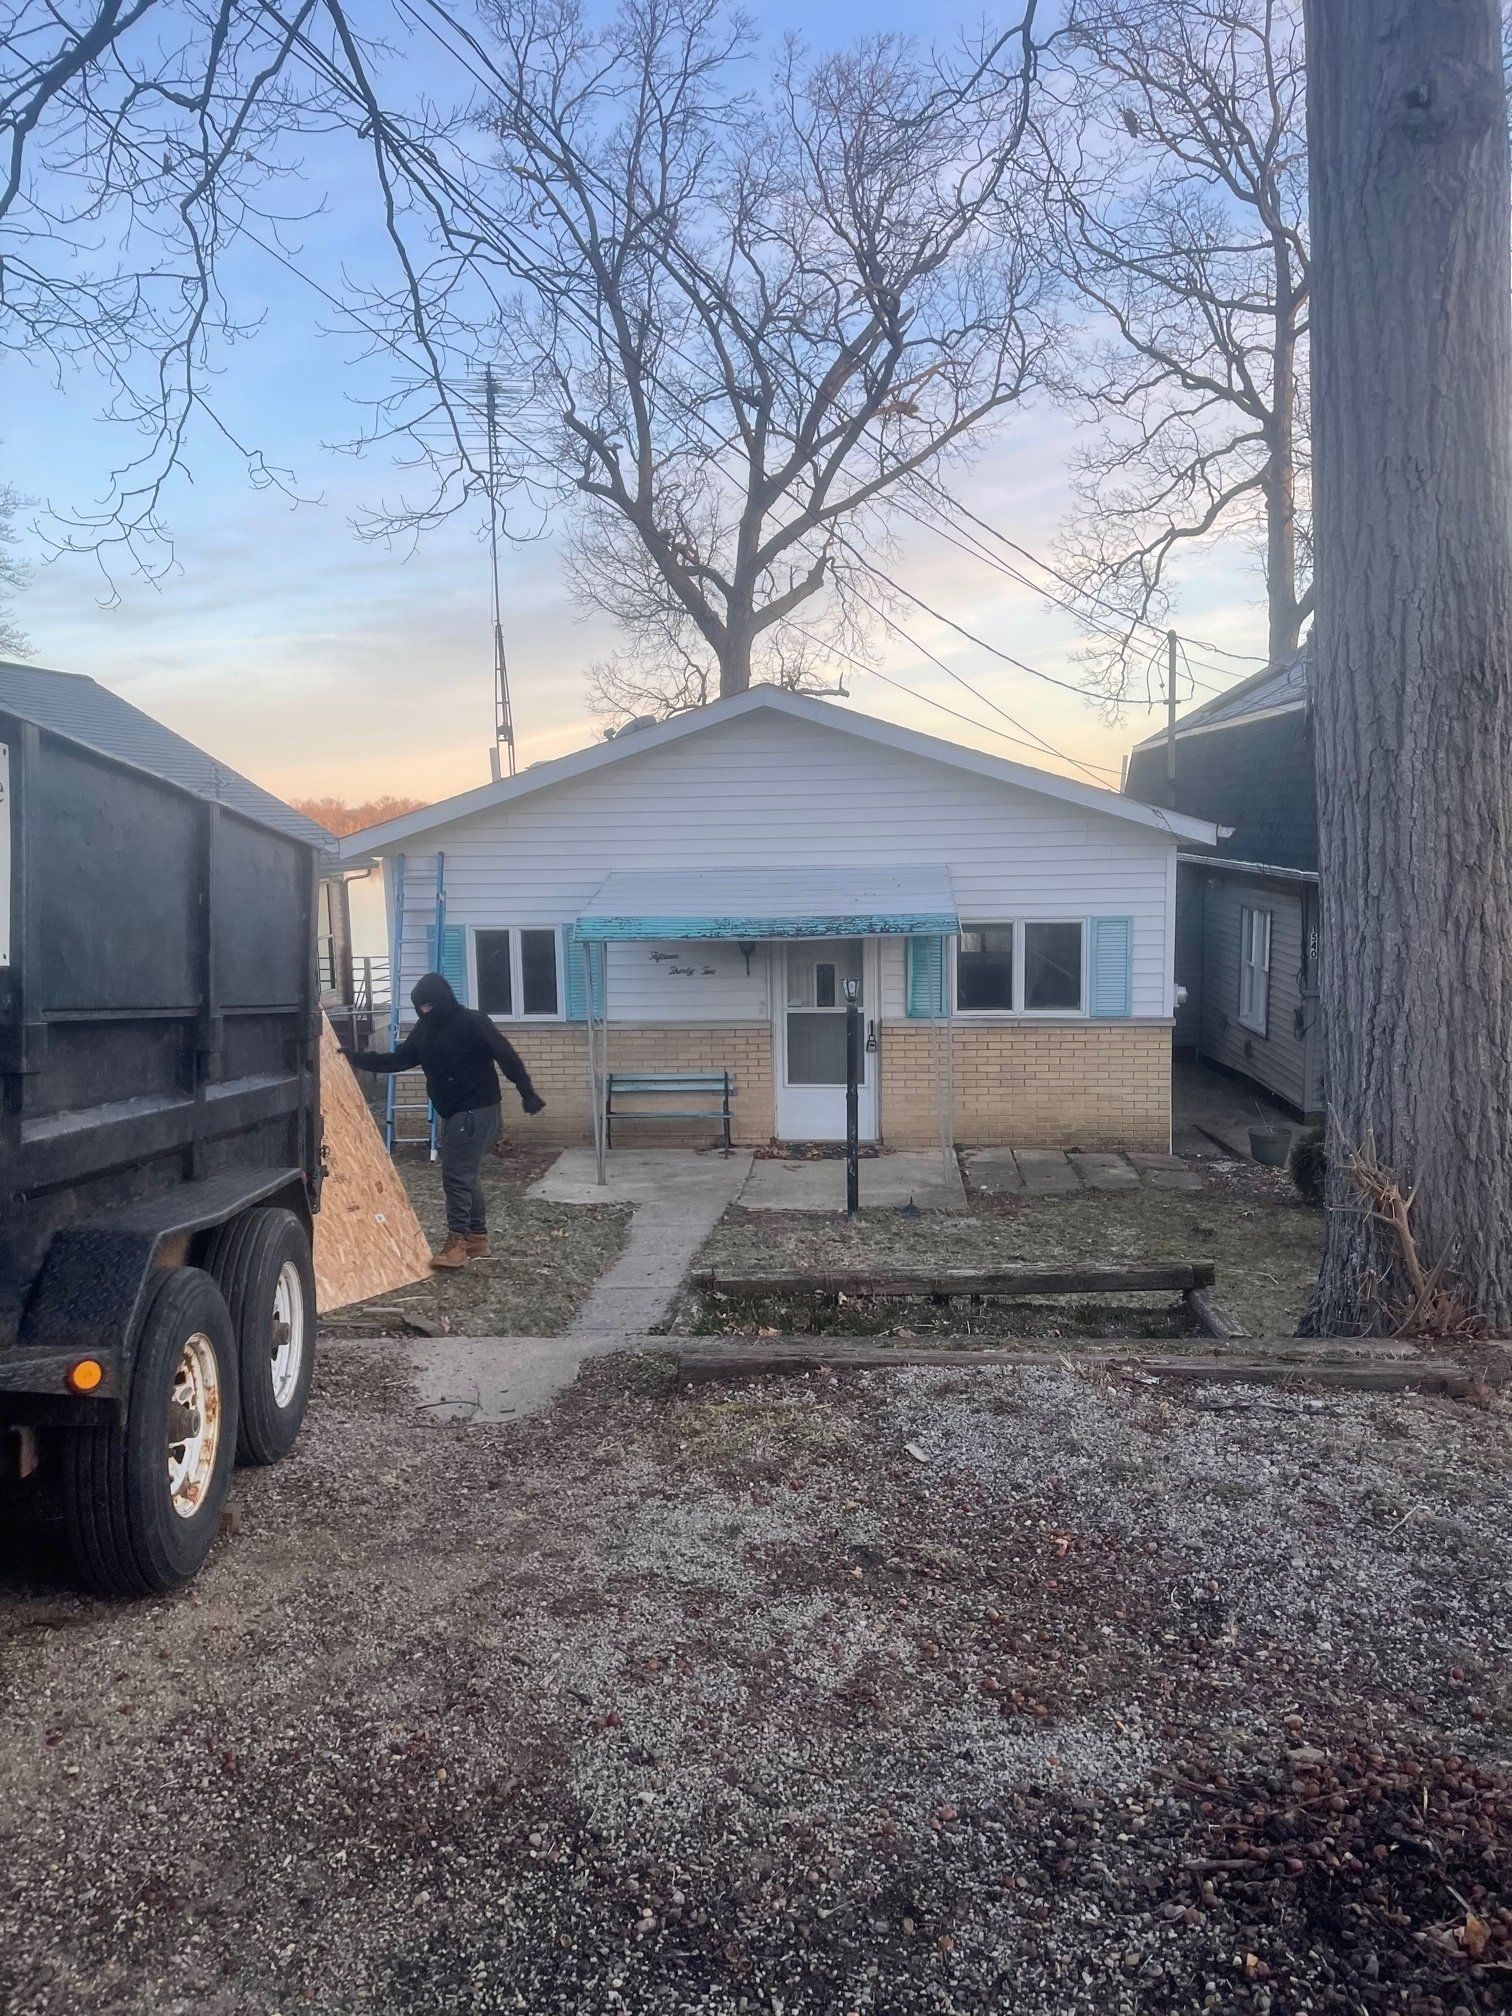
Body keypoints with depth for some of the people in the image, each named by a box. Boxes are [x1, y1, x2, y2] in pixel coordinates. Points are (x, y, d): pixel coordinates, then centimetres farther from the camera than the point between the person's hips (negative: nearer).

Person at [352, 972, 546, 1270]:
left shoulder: (473, 1022, -16)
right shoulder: (424, 1028, 7)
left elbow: (506, 1056, -15)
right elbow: (400, 1059, 11)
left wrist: (528, 1093, -17)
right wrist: (360, 1059, 0)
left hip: (477, 1110, -8)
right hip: (450, 1111, 8)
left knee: (456, 1174, -10)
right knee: (467, 1175, 13)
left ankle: (458, 1242, -7)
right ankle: (477, 1237, 21)